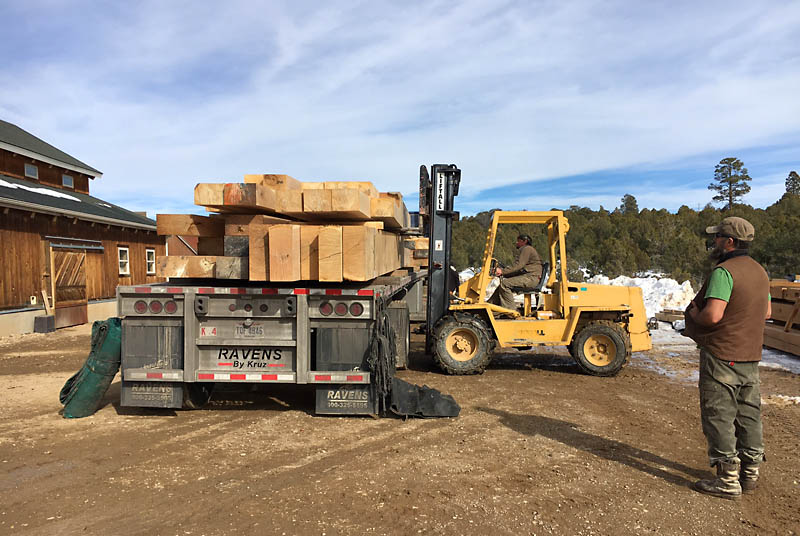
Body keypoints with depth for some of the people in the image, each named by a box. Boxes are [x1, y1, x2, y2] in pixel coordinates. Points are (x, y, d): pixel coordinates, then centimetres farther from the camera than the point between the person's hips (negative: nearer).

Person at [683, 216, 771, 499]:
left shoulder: (724, 271, -20)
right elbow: (766, 311, 21)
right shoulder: (760, 272, 10)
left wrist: (694, 314, -9)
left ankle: (727, 480, 6)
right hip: (751, 358, 9)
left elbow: (712, 315, -28)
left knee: (719, 417, 0)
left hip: (722, 356, -9)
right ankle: (750, 472, 27)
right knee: (749, 414, 16)